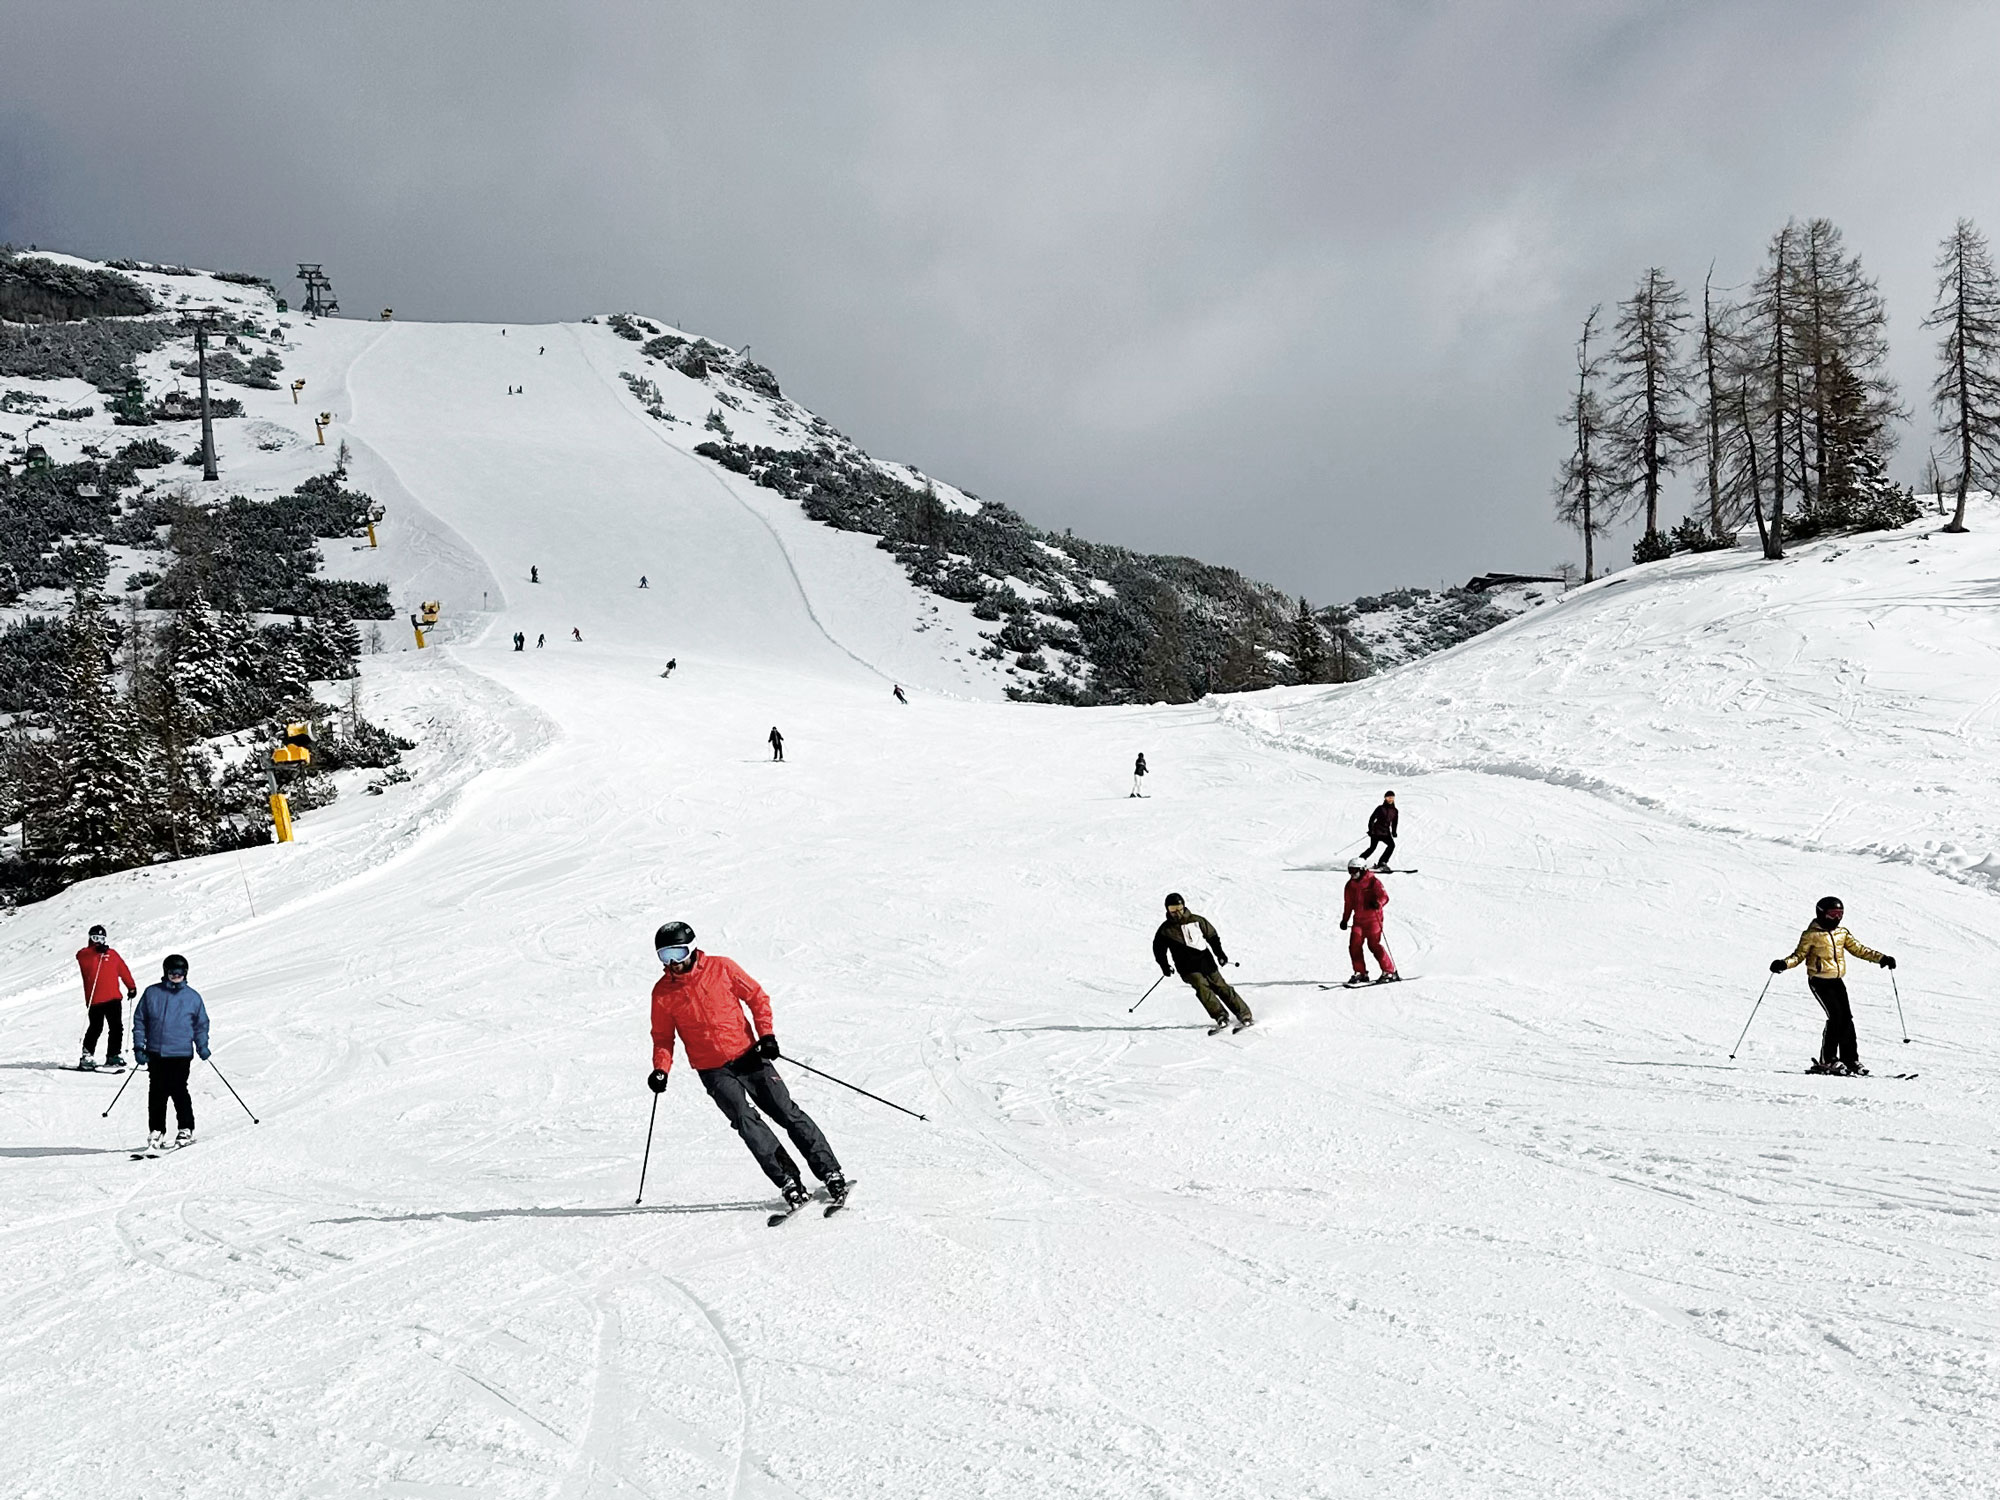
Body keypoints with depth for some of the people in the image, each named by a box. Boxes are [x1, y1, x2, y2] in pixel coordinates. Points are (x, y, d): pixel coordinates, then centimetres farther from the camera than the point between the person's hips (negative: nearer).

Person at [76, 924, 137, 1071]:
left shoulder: (112, 953, 18)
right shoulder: (84, 954, 6)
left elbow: (123, 970, 21)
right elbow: (81, 957, -19)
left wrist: (131, 987, 20)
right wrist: (96, 951, -33)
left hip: (114, 998, 5)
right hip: (95, 999, -5)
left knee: (117, 1027, 4)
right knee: (96, 1028, -9)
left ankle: (114, 1056, 12)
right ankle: (87, 1057, -1)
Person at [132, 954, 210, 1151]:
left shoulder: (192, 996, 6)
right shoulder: (152, 993, 6)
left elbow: (201, 1023, 14)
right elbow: (139, 1020, 11)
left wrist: (202, 1045, 3)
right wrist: (139, 1046, 5)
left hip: (181, 1054, -2)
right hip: (156, 1053, 2)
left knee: (178, 1091, -7)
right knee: (156, 1093, 4)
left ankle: (186, 1130, 4)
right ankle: (156, 1131, 15)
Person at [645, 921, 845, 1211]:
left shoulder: (722, 967, -4)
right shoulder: (663, 992, -1)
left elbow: (757, 996, 5)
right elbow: (663, 1036, 11)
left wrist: (766, 1034, -7)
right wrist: (661, 1069, -5)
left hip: (748, 1056, 0)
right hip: (713, 1072, 0)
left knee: (787, 1112, -5)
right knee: (746, 1120, -20)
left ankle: (830, 1174, 0)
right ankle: (788, 1183, -18)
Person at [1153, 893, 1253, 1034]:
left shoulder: (1197, 921, 6)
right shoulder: (1165, 930, 3)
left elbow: (1212, 936, 16)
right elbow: (1159, 949, 13)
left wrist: (1219, 953, 4)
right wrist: (1164, 966, 0)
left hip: (1205, 960, 1)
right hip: (1187, 967, -1)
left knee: (1221, 986, -4)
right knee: (1201, 986, -24)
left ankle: (1245, 1016, 1)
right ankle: (1222, 1018, -28)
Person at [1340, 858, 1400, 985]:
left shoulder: (1373, 881, -8)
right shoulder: (1350, 885, 10)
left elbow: (1384, 896, -16)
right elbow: (1348, 903, 21)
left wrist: (1378, 903, -38)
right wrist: (1345, 920, 23)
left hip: (1373, 918, -6)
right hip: (1358, 919, 6)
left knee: (1374, 945, -13)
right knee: (1354, 945, -5)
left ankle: (1390, 972, -5)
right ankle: (1360, 973, 5)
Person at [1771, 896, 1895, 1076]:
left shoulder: (1842, 933, 12)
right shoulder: (1811, 935, -5)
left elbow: (1858, 949, 18)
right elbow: (1799, 955, -4)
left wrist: (1881, 958, 9)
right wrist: (1784, 964, -23)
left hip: (1837, 981, 6)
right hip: (1819, 981, -6)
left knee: (1846, 1018, 1)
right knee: (1835, 1016, -16)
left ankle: (1850, 1059, 10)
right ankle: (1827, 1060, -8)